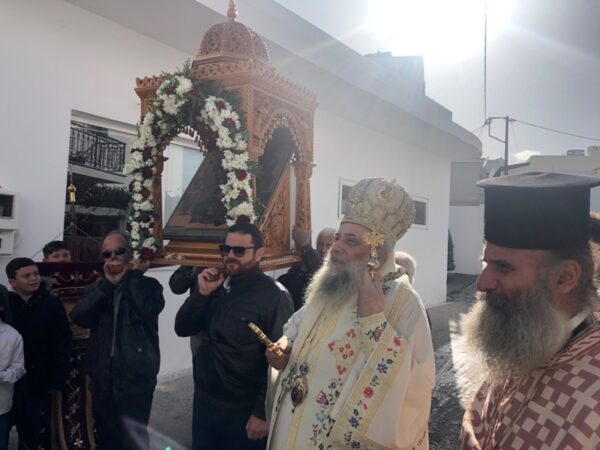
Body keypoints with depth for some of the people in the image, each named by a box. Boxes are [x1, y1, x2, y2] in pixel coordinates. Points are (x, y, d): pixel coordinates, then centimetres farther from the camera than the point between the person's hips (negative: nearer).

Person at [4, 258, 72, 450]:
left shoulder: (52, 304, -6)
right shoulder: (5, 304, -3)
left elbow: (62, 344, -6)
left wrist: (57, 380, -10)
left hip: (40, 380, -1)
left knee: (35, 430, 9)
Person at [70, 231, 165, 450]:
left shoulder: (148, 285, -2)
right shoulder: (97, 289, 11)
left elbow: (147, 310, -23)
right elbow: (78, 317, -7)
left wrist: (133, 275, -13)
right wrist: (107, 284, -13)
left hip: (136, 381, -4)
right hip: (103, 382, 5)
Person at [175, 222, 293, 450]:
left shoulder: (274, 296, -16)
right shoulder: (217, 286, 4)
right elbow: (182, 329, 2)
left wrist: (263, 412, -15)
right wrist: (202, 294, -13)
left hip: (244, 410, -6)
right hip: (204, 401, 6)